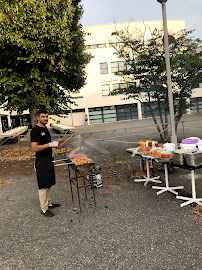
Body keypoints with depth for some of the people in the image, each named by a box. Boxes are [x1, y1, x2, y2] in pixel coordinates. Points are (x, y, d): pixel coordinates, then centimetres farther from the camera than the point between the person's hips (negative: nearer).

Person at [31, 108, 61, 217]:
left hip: (48, 159, 9)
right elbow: (34, 148, -24)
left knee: (49, 184, 18)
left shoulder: (45, 128, 12)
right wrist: (50, 144, -25)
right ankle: (44, 209, 13)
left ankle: (49, 203, 33)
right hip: (41, 161, -9)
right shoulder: (35, 130, -17)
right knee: (43, 186, 0)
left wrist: (55, 144, 11)